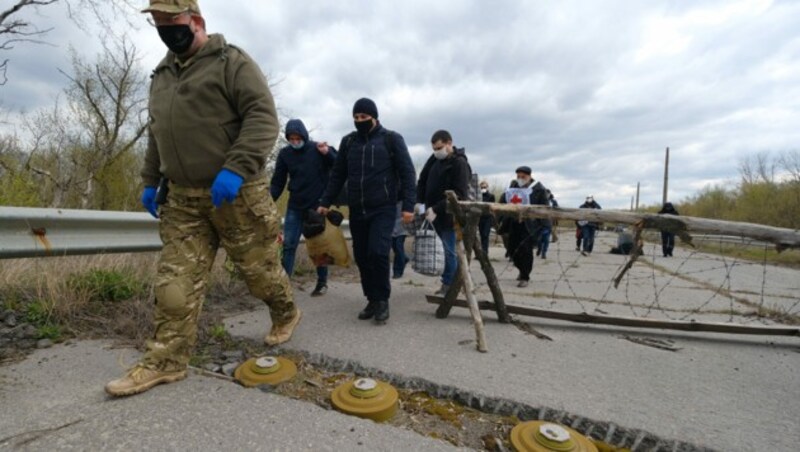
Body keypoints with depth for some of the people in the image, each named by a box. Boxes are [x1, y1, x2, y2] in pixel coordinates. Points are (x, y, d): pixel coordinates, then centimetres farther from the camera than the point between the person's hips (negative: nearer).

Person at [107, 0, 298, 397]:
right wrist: (150, 181, 20)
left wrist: (235, 169, -26)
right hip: (183, 198, 7)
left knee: (258, 266, 6)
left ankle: (286, 314, 32)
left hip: (234, 193, -6)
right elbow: (156, 134, 27)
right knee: (175, 280, 4)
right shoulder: (162, 74, 21)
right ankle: (165, 361, 14)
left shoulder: (231, 61, -3)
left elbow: (263, 117, -16)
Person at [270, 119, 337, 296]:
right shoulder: (284, 154, 1)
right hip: (295, 208, 2)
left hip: (319, 206, -2)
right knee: (288, 246, 0)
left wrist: (328, 153, -28)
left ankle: (322, 282, 20)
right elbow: (277, 182, 3)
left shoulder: (320, 149, -5)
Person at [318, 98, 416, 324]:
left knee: (378, 253, -16)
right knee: (362, 257, 5)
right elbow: (337, 174, 16)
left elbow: (407, 173, -4)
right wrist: (325, 202, 10)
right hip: (356, 210, 5)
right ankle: (372, 299, 19)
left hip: (383, 209, -4)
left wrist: (408, 205, -12)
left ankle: (382, 300, 2)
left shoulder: (392, 139, 0)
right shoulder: (348, 142, 12)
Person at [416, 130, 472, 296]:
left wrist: (436, 209, -23)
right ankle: (452, 282, 21)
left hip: (449, 216, -7)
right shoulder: (434, 159, 9)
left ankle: (448, 286, 10)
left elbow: (459, 194, -19)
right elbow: (422, 181, 13)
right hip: (433, 213, 7)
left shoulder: (460, 164, -11)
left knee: (449, 251, 0)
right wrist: (419, 202, -3)